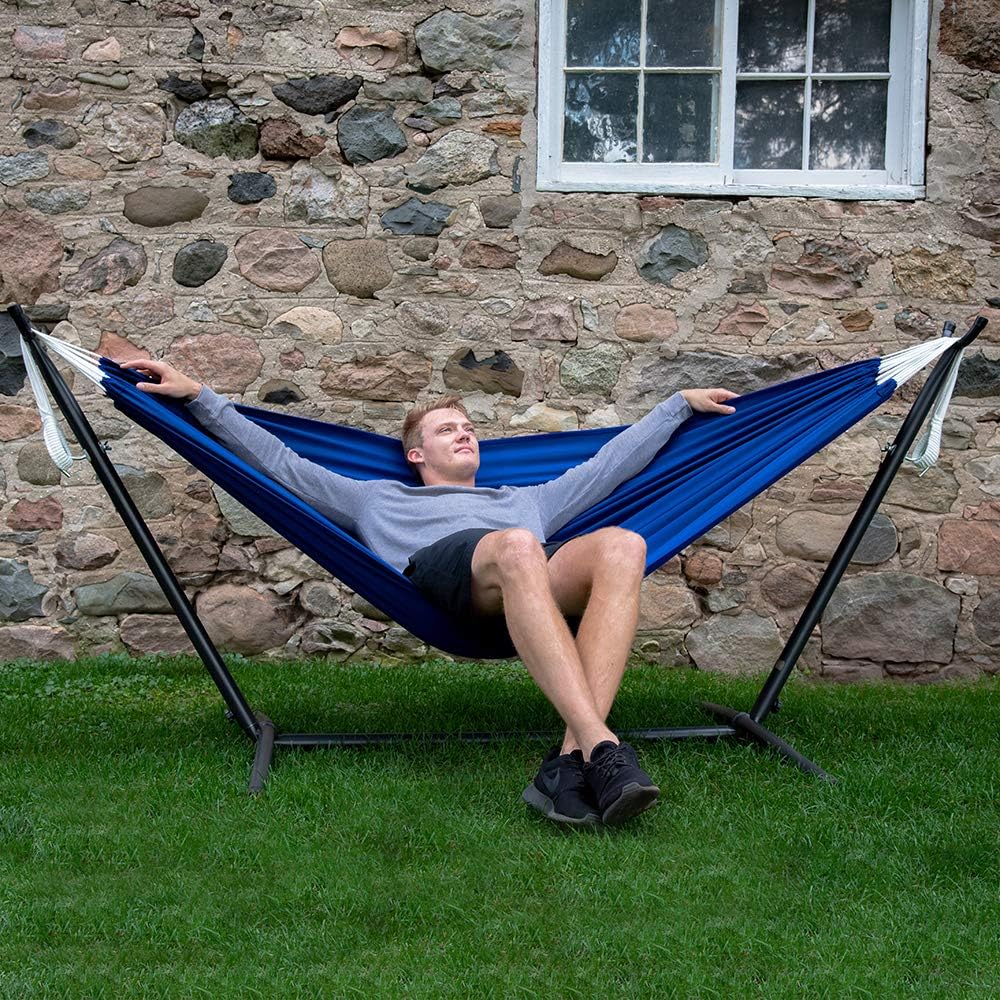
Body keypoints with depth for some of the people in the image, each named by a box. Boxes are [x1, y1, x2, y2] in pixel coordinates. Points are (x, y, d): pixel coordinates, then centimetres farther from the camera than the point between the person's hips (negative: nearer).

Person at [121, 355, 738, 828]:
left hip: (546, 582, 3)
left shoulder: (526, 500, 48)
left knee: (622, 547, -34)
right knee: (517, 548, -41)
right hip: (445, 568, -3)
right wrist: (199, 398, 29)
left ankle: (572, 762, -47)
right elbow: (278, 462, 36)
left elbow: (614, 461, 50)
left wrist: (681, 403, 50)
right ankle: (603, 749, -53)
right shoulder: (380, 500, 41)